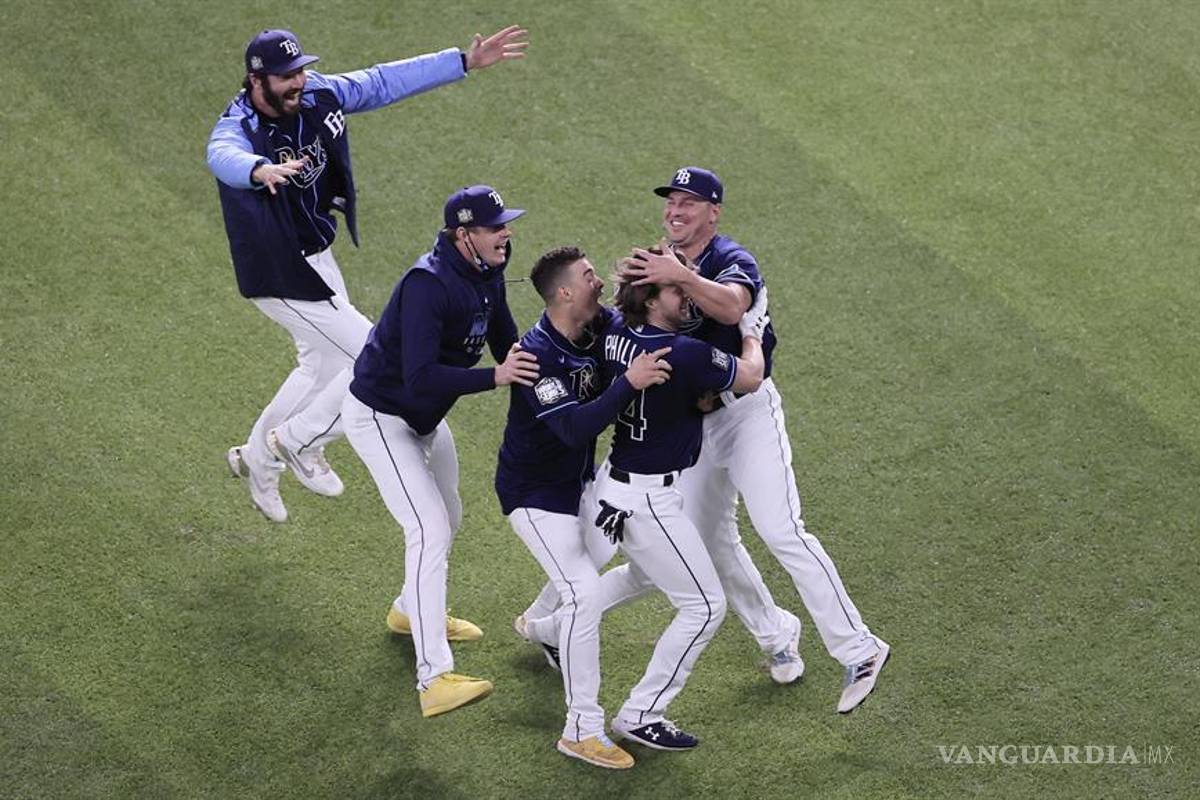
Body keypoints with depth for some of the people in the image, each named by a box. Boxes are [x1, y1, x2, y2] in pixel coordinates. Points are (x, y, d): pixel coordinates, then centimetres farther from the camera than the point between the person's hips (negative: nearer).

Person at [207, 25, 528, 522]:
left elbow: (386, 82, -2)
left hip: (316, 257, 9)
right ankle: (300, 443, 15)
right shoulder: (237, 129, -29)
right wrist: (261, 171, -76)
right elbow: (225, 157, -52)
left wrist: (465, 62, -4)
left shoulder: (318, 95, -9)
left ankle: (257, 460, 46)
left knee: (322, 367, 27)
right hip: (280, 277, -8)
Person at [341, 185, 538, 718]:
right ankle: (435, 678, -21)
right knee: (430, 530, -18)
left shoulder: (487, 275, -4)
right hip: (379, 416, -10)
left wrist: (535, 363, -12)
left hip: (423, 417, 10)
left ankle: (411, 611, 50)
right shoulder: (428, 285, -32)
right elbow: (421, 376, -39)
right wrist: (495, 377, -46)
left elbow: (508, 345, 7)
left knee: (447, 517, 24)